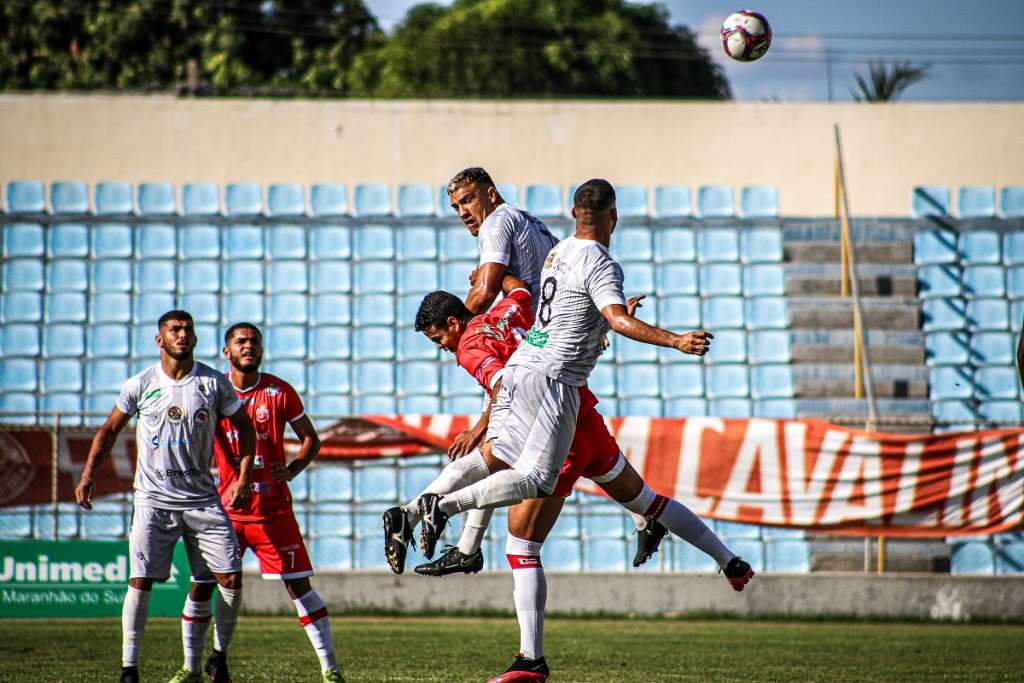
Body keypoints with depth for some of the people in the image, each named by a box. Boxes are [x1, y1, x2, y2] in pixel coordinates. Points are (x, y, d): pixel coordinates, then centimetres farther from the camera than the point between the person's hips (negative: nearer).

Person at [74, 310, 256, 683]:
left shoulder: (215, 383, 0)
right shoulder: (140, 385, 0)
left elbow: (244, 427, 11)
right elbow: (110, 429, 12)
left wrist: (243, 478, 0)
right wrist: (88, 475, 3)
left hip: (203, 499, 1)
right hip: (153, 501, -1)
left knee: (231, 578, -5)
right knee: (140, 580, -11)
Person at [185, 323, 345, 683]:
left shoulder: (280, 392, -1)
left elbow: (310, 439, 8)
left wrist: (291, 469, -10)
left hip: (273, 508, -1)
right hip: (226, 508, 1)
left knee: (299, 585, -5)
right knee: (201, 585, 2)